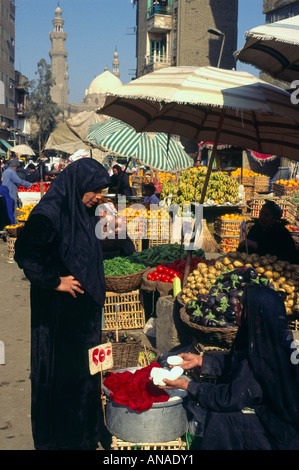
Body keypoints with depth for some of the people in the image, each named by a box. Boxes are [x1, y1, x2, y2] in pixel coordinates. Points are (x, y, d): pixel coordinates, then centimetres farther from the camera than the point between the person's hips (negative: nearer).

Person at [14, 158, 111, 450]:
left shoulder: (83, 212, 6)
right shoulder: (49, 213, -20)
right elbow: (25, 253, -24)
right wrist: (54, 281, -20)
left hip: (85, 307, 8)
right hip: (57, 310, -8)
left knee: (84, 368, 17)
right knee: (58, 371, 5)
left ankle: (85, 431, 34)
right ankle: (55, 438, 23)